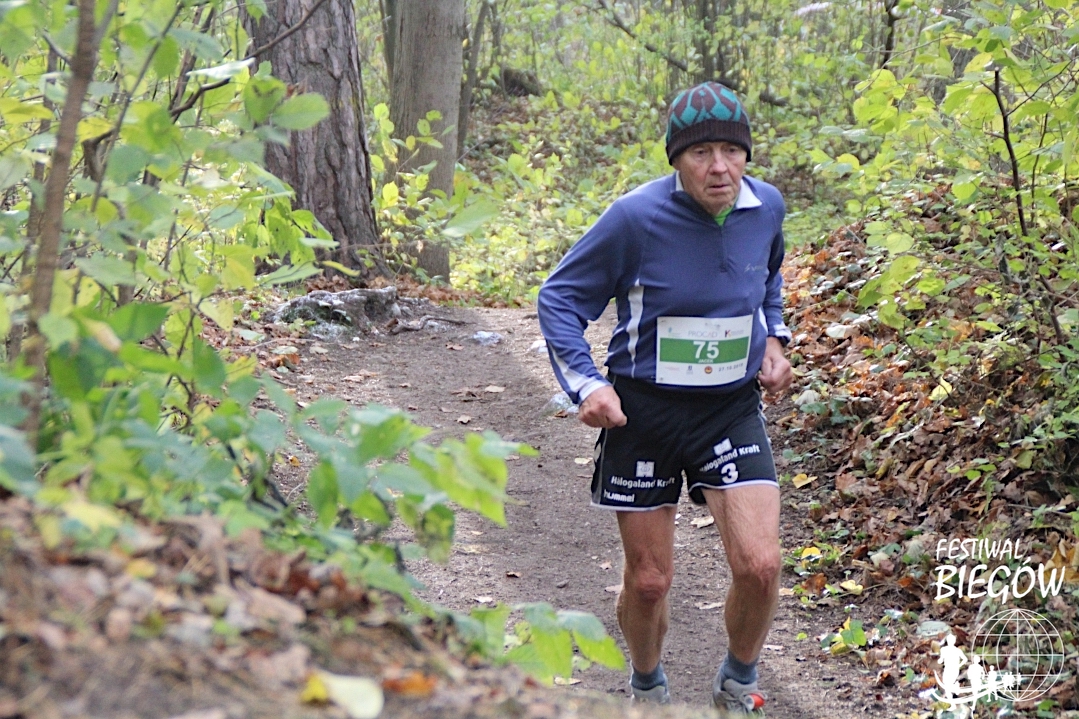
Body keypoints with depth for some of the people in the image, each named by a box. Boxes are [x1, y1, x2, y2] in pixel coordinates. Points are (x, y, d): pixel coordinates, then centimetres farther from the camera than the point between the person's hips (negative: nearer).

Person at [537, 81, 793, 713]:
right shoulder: (637, 217, -17)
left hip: (733, 408, 2)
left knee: (760, 565, -14)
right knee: (649, 581, 6)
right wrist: (587, 383, -18)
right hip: (643, 411, -2)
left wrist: (773, 340, 5)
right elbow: (560, 298, -7)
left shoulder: (766, 206, -4)